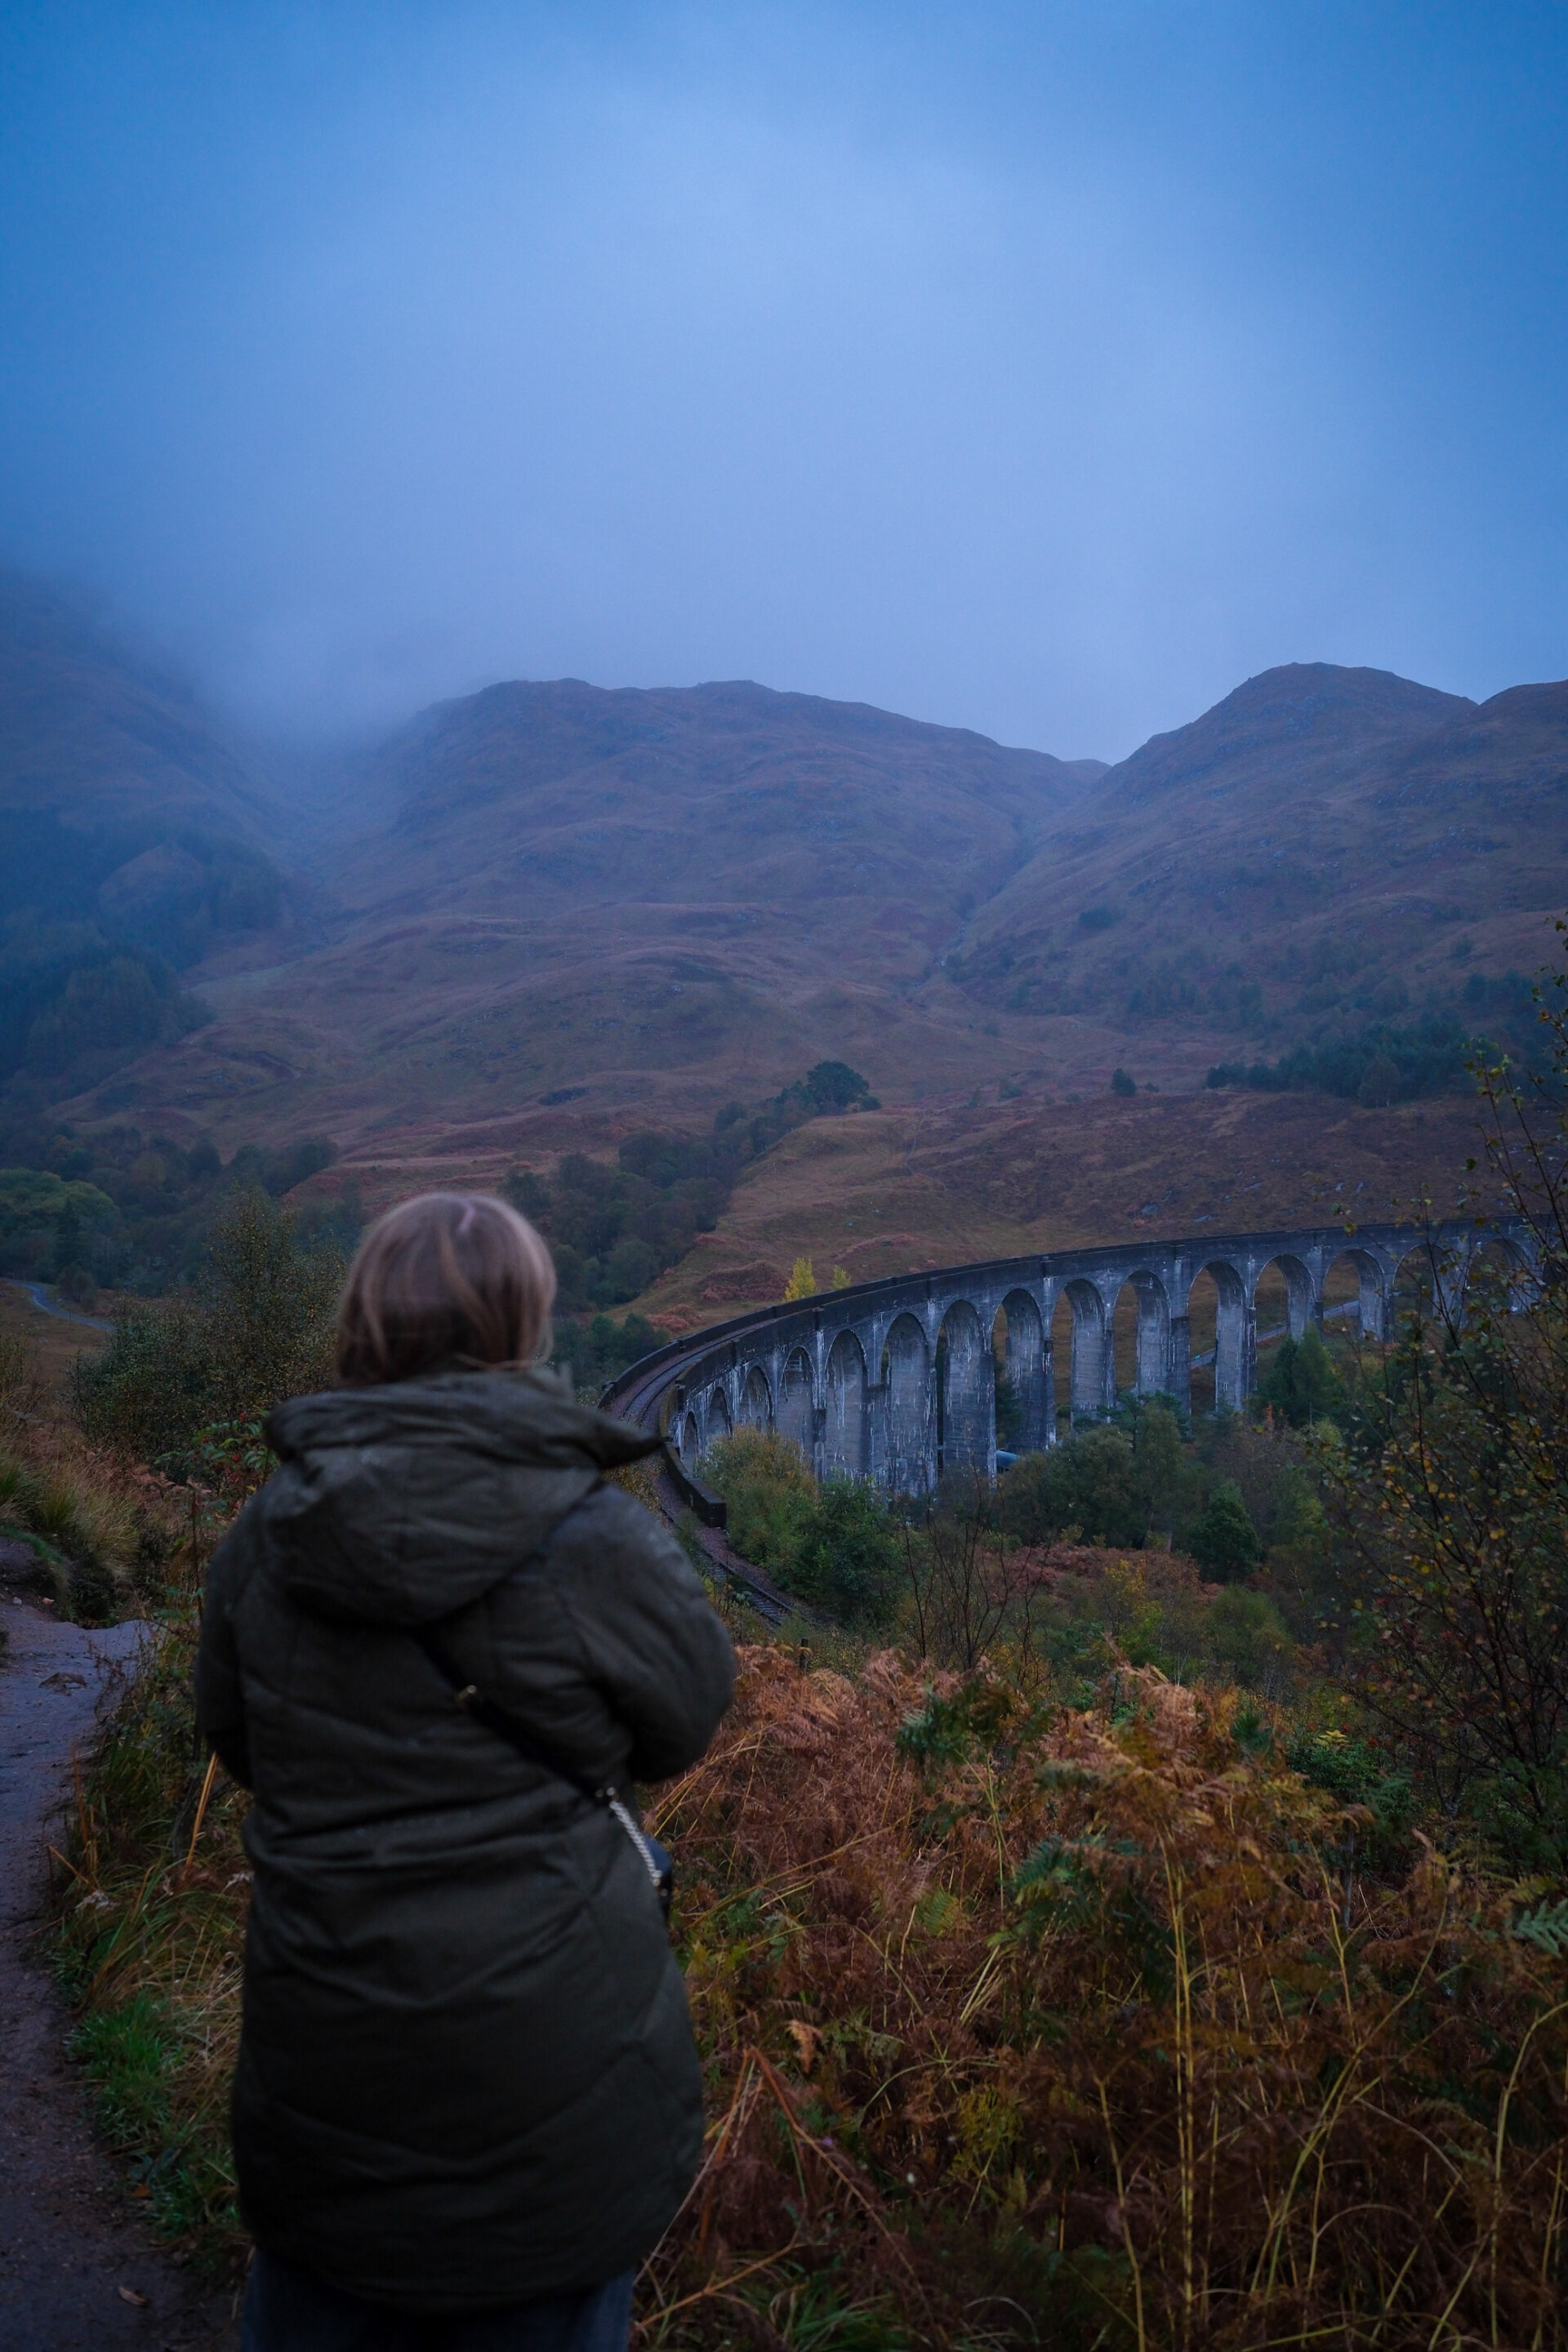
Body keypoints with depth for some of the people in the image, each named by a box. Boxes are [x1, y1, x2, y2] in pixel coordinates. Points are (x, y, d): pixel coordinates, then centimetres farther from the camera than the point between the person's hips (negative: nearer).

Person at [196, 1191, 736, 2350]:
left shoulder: (266, 1538, -8)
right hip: (553, 2069, -3)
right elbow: (683, 1726, -3)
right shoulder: (597, 1543, -20)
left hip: (319, 2064, 3)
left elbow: (236, 1741, 8)